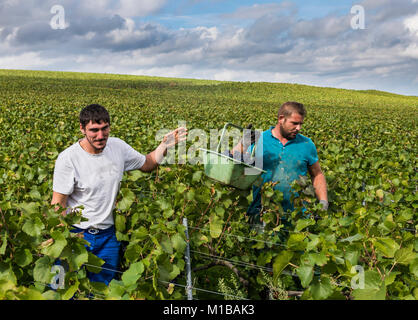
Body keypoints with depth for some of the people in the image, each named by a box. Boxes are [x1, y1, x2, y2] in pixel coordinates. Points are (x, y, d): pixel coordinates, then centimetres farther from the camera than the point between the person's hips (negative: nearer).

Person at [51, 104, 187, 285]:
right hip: (76, 233, -4)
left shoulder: (118, 146, -3)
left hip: (107, 235, 4)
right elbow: (57, 204, -12)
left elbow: (147, 164, 13)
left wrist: (164, 146, -5)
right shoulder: (67, 159, -17)